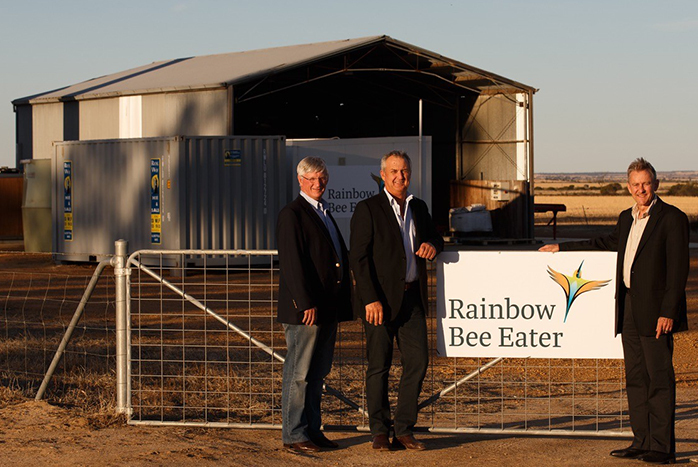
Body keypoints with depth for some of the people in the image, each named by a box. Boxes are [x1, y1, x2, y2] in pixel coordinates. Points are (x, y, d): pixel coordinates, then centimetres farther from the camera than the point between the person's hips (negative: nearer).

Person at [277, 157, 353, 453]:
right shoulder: (292, 214, -8)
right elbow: (292, 262, -15)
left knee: (317, 373, 12)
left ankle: (312, 431, 18)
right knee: (299, 373, -3)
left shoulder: (324, 214, 20)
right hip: (305, 309, -9)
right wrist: (306, 303, -21)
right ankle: (294, 435, 2)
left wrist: (342, 303, 16)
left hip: (327, 309, 9)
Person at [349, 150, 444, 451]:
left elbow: (434, 236, 27)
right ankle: (380, 432, 13)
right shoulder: (368, 209, -5)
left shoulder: (418, 208, 13)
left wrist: (432, 244, 0)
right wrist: (370, 299, -18)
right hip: (380, 300, -5)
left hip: (412, 297, 5)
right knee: (379, 366, 2)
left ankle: (404, 430, 11)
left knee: (417, 362, 1)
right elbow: (358, 258, -10)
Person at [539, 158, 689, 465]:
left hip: (654, 311, -8)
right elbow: (607, 244, 32)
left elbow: (678, 267, -11)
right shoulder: (626, 219, 16)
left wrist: (667, 312, -17)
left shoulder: (672, 218, -7)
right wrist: (562, 248, 34)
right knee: (635, 378, 10)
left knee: (659, 378, -4)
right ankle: (642, 442, 16)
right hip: (628, 308, 8)